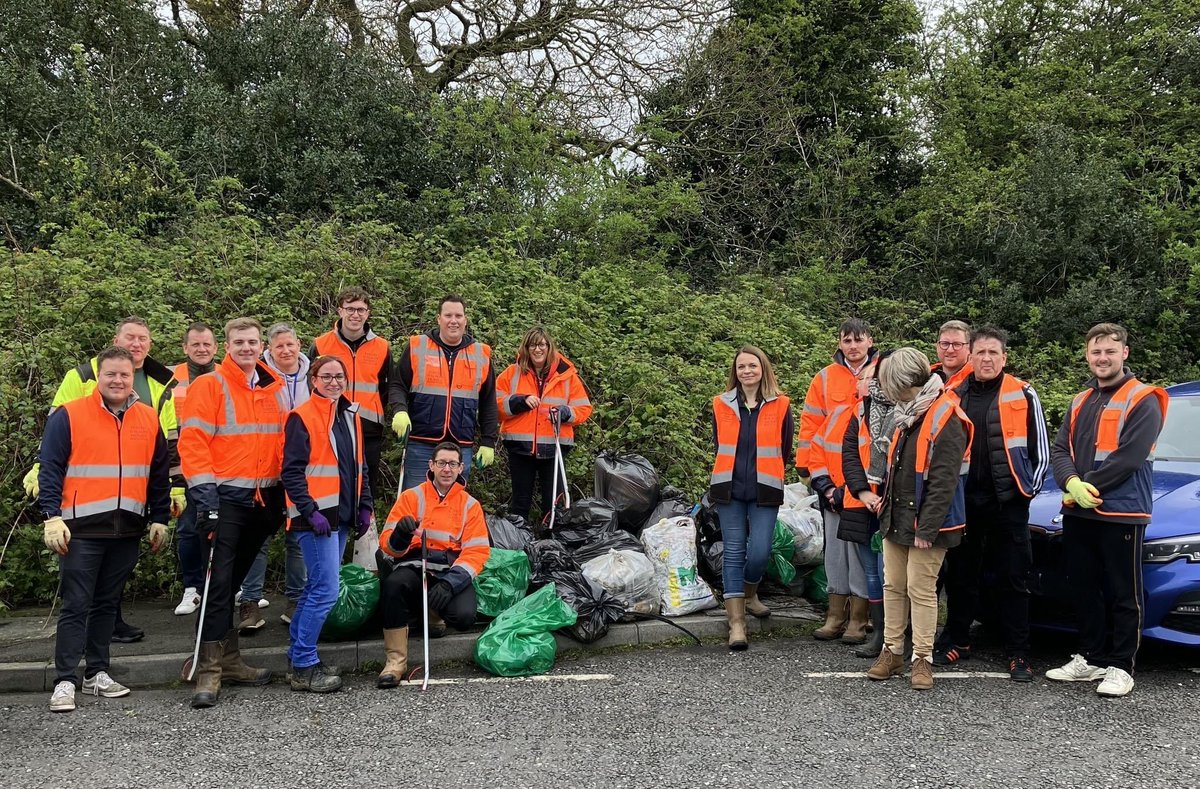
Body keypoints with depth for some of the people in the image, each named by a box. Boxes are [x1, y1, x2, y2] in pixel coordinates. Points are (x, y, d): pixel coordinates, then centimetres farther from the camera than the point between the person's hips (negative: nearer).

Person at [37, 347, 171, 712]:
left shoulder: (148, 419, 9)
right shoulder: (68, 416, -3)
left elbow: (159, 475, 14)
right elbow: (50, 470, -4)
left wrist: (159, 520, 12)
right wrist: (52, 517, -11)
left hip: (127, 530, 4)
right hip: (82, 530, -4)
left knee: (107, 604, 12)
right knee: (76, 606, -3)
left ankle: (97, 674, 21)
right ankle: (65, 681, 1)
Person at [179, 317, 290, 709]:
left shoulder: (276, 389, 10)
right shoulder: (209, 386, -6)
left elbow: (284, 442, 15)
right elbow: (192, 441, -11)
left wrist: (281, 496, 12)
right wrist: (203, 491, -19)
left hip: (264, 499, 5)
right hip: (225, 498, -5)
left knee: (234, 580, 15)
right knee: (220, 581, -9)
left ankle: (229, 661, 23)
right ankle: (210, 670, -5)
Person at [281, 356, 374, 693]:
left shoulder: (351, 416, 14)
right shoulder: (301, 417, -8)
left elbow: (360, 467, 21)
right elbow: (292, 471, -12)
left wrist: (365, 506, 13)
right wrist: (310, 510, -19)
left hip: (341, 516, 8)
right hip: (315, 517, -8)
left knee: (317, 587, 14)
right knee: (326, 591, -10)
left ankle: (298, 652, 25)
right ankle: (303, 668, -2)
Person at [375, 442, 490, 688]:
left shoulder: (470, 505, 10)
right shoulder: (411, 497, 7)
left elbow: (477, 551, 0)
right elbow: (387, 544, 0)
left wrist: (450, 582, -17)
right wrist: (400, 536, -26)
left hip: (452, 571, 1)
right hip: (415, 567, -1)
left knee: (464, 616, -28)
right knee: (392, 584, -35)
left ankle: (434, 613, 12)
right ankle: (396, 660, -23)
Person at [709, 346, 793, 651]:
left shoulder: (780, 406, 2)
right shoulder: (721, 405, 6)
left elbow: (785, 451, 11)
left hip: (764, 492, -1)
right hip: (729, 489, 1)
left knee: (759, 553, -8)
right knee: (734, 552, -2)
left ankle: (749, 595, 24)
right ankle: (736, 623, -1)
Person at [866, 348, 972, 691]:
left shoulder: (946, 421, -17)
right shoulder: (907, 416, 12)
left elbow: (943, 482, -21)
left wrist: (926, 528, -21)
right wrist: (886, 506, 16)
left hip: (925, 524, -8)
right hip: (896, 519, 8)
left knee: (921, 590, -1)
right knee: (893, 586, 12)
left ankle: (922, 658, 9)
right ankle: (892, 651, 22)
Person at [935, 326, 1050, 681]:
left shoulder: (1023, 396, -1)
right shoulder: (954, 396, 8)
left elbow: (1041, 450, 4)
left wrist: (1029, 489, 1)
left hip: (1008, 505, -3)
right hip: (963, 502, 3)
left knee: (1013, 580, 2)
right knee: (960, 575, 12)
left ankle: (1018, 654, 10)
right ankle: (957, 641, 24)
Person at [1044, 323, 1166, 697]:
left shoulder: (1143, 400, -6)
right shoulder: (1080, 403, 15)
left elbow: (1129, 457, -16)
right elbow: (1059, 450, 8)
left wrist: (1089, 487, -14)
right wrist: (1072, 484, -12)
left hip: (1122, 513, -7)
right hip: (1078, 514, 7)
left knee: (1122, 595, 2)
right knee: (1086, 592, 13)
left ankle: (1120, 666, 10)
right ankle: (1091, 659, 24)